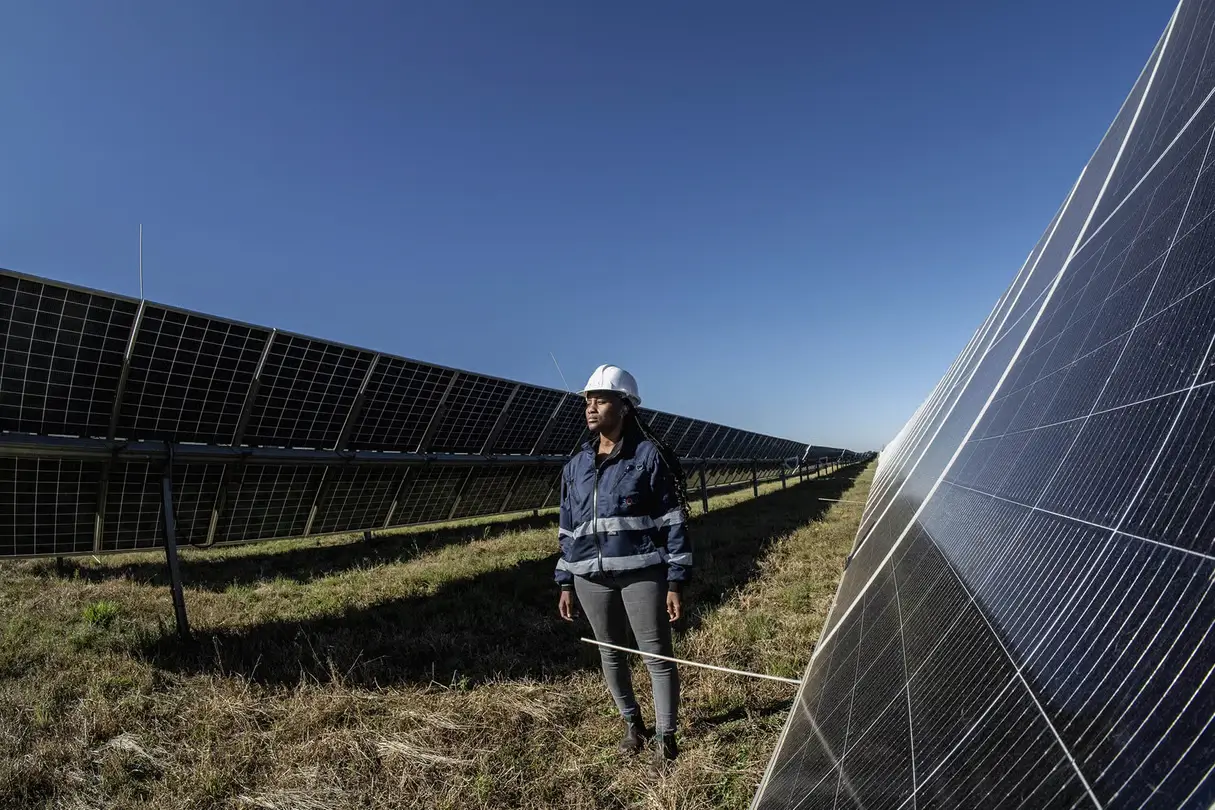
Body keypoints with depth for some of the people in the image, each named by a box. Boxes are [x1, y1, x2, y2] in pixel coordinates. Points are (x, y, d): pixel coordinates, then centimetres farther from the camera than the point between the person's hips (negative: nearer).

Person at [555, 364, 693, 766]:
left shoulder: (649, 456, -7)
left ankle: (665, 737, 22)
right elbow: (568, 528, 13)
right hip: (592, 577, 5)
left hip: (641, 572, -5)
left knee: (657, 655, 3)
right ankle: (632, 724, 38)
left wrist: (676, 581, -9)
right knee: (611, 654, 16)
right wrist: (565, 582, 12)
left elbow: (673, 521, -7)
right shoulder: (576, 465, 8)